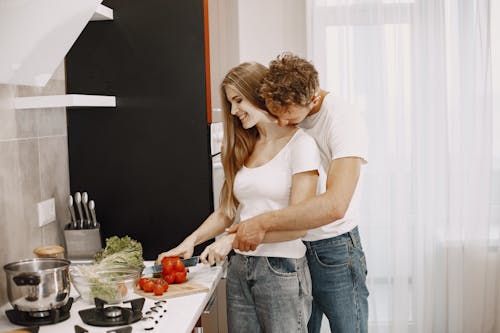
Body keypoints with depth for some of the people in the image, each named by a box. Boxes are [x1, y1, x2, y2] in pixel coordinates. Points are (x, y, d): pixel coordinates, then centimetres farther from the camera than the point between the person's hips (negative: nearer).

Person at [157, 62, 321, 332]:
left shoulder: (300, 145, -7)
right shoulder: (243, 149, 14)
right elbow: (226, 213, 12)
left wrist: (234, 238, -16)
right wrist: (190, 241, -4)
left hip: (281, 269, -5)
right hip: (239, 268, 5)